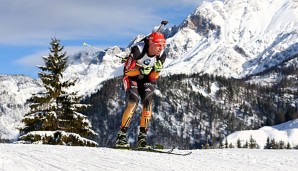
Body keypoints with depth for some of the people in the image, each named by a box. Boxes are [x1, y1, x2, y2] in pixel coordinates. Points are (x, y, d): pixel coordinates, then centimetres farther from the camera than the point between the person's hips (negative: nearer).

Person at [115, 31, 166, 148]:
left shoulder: (161, 56, -15)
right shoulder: (138, 50, -29)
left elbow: (152, 78, -8)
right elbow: (127, 72, -23)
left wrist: (158, 70, -28)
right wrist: (140, 70, -40)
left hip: (145, 79, 4)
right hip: (131, 77, -4)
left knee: (148, 103, -16)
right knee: (133, 102, -23)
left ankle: (142, 137, -9)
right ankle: (121, 135, -15)